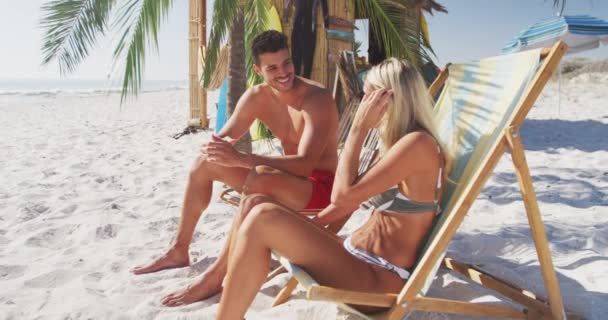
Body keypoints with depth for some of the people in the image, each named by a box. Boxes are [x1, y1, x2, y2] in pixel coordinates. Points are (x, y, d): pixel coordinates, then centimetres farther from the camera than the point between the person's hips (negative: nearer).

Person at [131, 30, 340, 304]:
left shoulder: (316, 99, -24)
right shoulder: (256, 97, -3)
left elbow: (305, 164, -35)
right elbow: (222, 139, 1)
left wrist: (240, 158, -43)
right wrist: (217, 148, -26)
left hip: (319, 185, -7)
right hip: (285, 180, 7)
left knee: (260, 177, -39)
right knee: (206, 161, 3)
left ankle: (216, 276, -29)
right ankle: (179, 251, 12)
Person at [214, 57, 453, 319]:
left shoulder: (417, 143, -15)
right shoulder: (401, 143, 15)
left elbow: (343, 195, -21)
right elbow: (354, 197, 22)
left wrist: (359, 126, -13)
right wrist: (305, 227, 18)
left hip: (380, 281, -10)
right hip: (357, 259, 10)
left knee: (263, 219, -25)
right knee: (256, 203, -1)